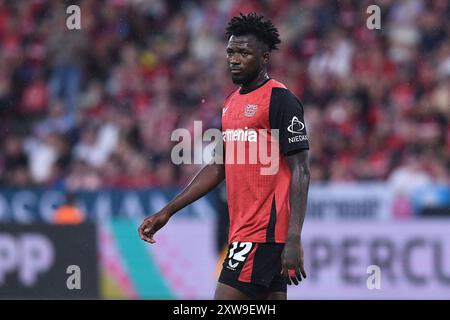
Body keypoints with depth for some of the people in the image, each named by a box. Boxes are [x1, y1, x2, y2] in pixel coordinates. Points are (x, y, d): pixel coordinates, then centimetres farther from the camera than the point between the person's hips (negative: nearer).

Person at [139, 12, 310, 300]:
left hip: (264, 233, -9)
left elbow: (301, 172, -14)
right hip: (241, 230, 9)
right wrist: (168, 211, 20)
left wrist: (294, 239, -22)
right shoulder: (231, 103, 17)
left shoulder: (280, 100, -10)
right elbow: (218, 168, 24)